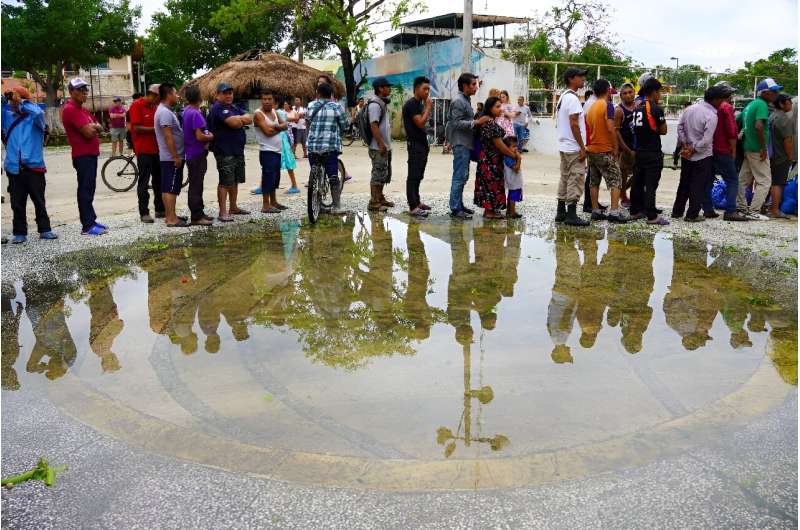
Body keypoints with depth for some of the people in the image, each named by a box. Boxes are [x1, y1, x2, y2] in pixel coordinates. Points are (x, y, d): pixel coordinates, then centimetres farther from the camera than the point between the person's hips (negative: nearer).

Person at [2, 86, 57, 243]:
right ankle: (19, 233, 13)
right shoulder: (8, 117, 11)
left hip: (34, 166, -3)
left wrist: (21, 102, -13)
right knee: (17, 203, 7)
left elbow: (39, 112, -20)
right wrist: (5, 99, -11)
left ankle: (45, 229, 14)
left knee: (39, 201, 6)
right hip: (14, 168, 3)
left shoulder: (34, 117, 0)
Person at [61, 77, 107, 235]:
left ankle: (91, 220, 22)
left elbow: (99, 127, 15)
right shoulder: (70, 109, -13)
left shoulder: (81, 109, 19)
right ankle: (87, 226, -7)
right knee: (85, 190, -8)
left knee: (89, 189, 14)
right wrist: (94, 127, 0)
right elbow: (88, 132, -21)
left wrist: (93, 126, -7)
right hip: (83, 156, -10)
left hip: (91, 154, 10)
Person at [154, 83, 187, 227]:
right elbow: (168, 137, -22)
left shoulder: (164, 110, 16)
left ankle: (169, 215, 18)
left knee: (167, 188, 12)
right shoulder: (165, 112, -17)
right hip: (172, 157, -10)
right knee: (171, 188, -9)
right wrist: (176, 157, -21)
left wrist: (176, 156, 21)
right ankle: (172, 219, -7)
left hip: (168, 157, 10)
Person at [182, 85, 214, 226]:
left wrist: (206, 136, 10)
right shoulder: (196, 114, -19)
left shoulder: (186, 111, 10)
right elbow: (200, 136, -24)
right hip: (197, 154, -9)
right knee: (196, 186, -4)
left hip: (191, 154, 9)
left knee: (196, 185, 15)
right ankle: (196, 217, 0)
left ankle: (199, 213, 24)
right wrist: (210, 137, -6)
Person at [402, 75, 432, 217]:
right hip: (415, 144, -9)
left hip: (422, 144, 9)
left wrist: (426, 144, 17)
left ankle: (416, 202, 21)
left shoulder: (420, 104, 17)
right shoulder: (411, 104, -13)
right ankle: (413, 207, -9)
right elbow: (421, 123, -21)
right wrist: (428, 107, -12)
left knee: (418, 176, 13)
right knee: (413, 176, -9)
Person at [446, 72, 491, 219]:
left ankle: (459, 205, 20)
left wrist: (478, 121, 12)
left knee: (463, 176, 13)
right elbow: (457, 123, -20)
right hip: (461, 143, -10)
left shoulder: (465, 100, 18)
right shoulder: (458, 101, -13)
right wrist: (476, 122, -20)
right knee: (459, 177, -9)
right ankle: (455, 209, -7)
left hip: (466, 143, 10)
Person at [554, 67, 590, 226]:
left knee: (565, 178, 13)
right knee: (576, 180, -6)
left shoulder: (563, 97, 15)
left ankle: (561, 212, 18)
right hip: (574, 148, -10)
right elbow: (574, 124, -21)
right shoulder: (572, 98, -15)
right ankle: (571, 215, -5)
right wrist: (582, 147, -18)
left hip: (564, 146, 10)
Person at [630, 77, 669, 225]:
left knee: (637, 182, 13)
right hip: (653, 153, -7)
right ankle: (652, 216, -4)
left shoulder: (637, 108, 9)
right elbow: (663, 130, -9)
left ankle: (635, 211, 21)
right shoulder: (656, 109, -14)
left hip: (639, 151, 7)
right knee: (651, 184, -6)